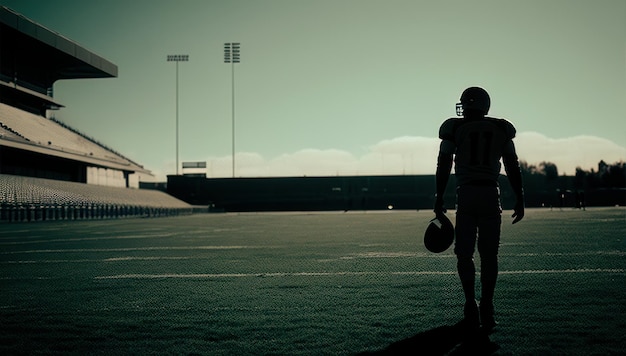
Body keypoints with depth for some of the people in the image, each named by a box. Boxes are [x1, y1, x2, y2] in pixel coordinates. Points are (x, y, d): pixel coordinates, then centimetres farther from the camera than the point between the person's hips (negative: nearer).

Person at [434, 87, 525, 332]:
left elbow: (443, 166, 1)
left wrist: (439, 199, 7)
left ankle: (471, 305, -1)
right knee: (489, 255, 7)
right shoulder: (501, 129, 9)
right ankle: (487, 309, 2)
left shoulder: (455, 129, 3)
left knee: (465, 254, 7)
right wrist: (519, 200, 12)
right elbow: (513, 168, 8)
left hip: (466, 194, -1)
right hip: (491, 194, 2)